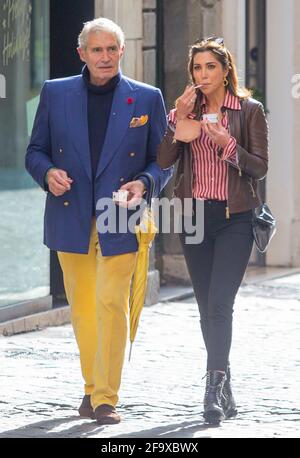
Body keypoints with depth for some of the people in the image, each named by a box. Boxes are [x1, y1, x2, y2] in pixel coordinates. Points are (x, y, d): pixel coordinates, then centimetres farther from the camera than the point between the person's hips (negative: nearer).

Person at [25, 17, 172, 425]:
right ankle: (92, 387, 24)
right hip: (70, 220, 2)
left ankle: (106, 398, -7)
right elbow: (35, 151, 11)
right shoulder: (55, 93, 7)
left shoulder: (147, 98, 4)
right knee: (82, 307, 10)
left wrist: (144, 184, -13)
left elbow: (162, 159, 7)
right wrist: (48, 172, -11)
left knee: (112, 304, -10)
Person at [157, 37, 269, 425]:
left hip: (234, 218, -4)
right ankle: (224, 392, 16)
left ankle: (214, 388, -17)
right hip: (194, 215, 4)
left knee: (219, 303, -16)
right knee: (207, 308, 7)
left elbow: (260, 167, -4)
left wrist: (227, 143, -19)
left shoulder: (249, 111, 0)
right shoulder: (185, 112, 9)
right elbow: (163, 162, -2)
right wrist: (178, 123, -13)